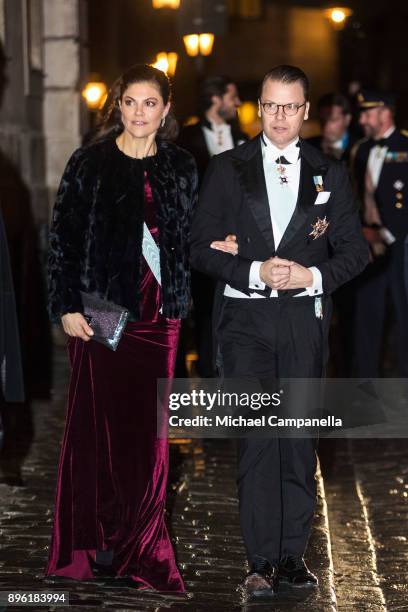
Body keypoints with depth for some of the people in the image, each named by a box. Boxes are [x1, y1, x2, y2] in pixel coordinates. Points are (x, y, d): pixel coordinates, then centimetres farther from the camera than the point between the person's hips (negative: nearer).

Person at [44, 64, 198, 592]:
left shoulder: (181, 168, 9)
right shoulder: (89, 163, -1)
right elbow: (63, 237, -2)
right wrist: (67, 306, -8)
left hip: (158, 315, 3)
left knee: (147, 426, 4)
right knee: (97, 421, 0)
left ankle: (139, 543, 14)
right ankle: (93, 542, 9)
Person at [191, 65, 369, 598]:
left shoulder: (330, 174, 9)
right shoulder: (228, 169, 5)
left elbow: (354, 250, 9)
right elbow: (202, 247, 1)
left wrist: (314, 275, -10)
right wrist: (254, 271, -13)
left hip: (305, 318, 2)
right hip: (245, 318, -2)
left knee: (300, 438, 5)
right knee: (257, 437, -8)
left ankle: (292, 555, 15)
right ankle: (262, 561, -4)